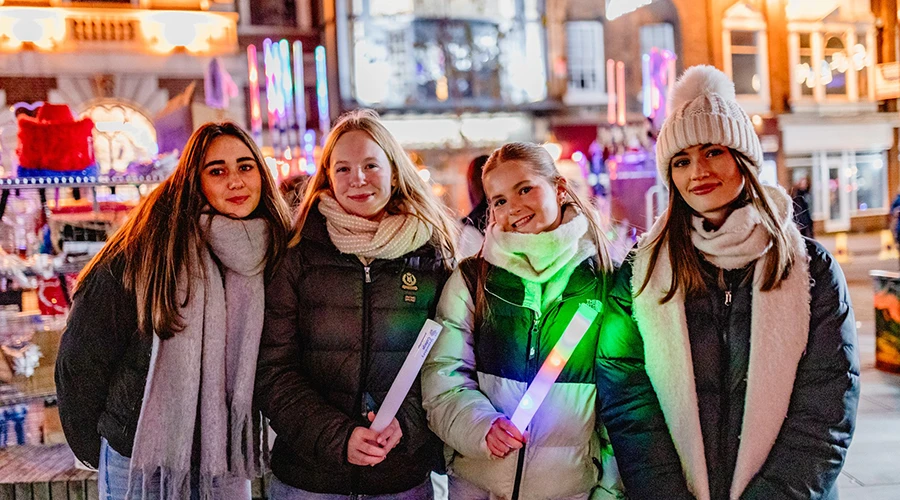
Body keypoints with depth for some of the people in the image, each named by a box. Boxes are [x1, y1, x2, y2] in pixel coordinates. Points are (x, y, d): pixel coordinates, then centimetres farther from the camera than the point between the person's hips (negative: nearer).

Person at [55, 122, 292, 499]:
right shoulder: (149, 246, -13)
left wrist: (245, 442, 9)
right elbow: (81, 357, -8)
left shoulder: (271, 251, 1)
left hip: (226, 462, 4)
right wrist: (92, 449, 0)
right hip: (139, 460, -4)